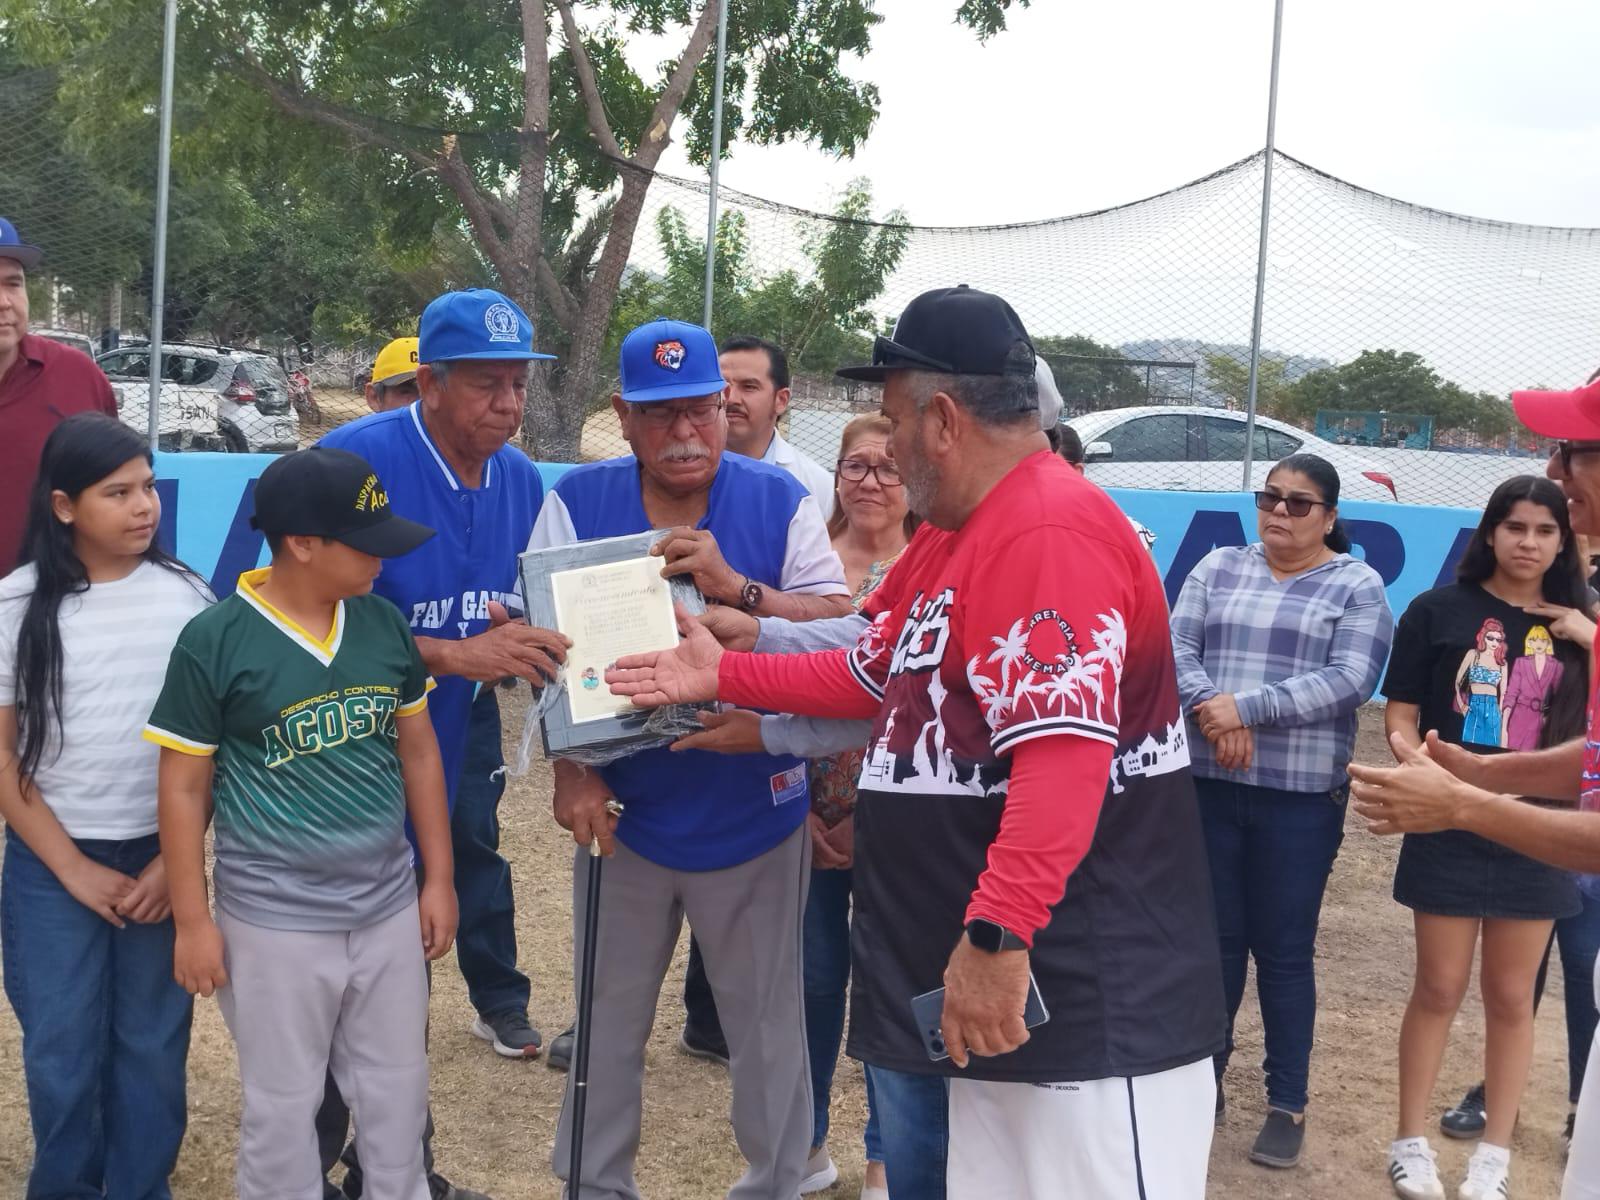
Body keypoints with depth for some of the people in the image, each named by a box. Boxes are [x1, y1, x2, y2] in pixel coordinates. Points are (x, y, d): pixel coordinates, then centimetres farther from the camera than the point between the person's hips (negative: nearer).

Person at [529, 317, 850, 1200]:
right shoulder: (577, 503, -4)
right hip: (624, 807, 1)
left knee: (766, 1020, 10)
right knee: (609, 1017, 16)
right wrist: (571, 772, -12)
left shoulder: (779, 501, -6)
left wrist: (737, 588, -27)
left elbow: (841, 627, -12)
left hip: (754, 811, -1)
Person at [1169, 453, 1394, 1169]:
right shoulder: (1218, 569, 9)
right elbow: (1177, 652, 0)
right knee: (1212, 938, 10)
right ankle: (1204, 1077, 26)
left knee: (1284, 951, 5)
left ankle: (1288, 1104, 17)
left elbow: (1350, 680, -12)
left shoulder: (1357, 586, 0)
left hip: (1300, 796, -2)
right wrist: (1214, 715, -18)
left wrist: (1247, 707, -18)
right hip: (1208, 786, 3)